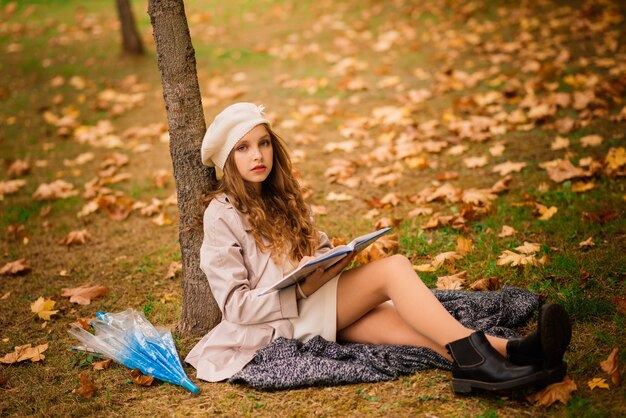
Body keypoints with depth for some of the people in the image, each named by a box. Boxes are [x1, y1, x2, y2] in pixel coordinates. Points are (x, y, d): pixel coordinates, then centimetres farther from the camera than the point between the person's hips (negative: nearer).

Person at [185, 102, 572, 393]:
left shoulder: (283, 198, 17)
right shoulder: (222, 214, -7)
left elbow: (318, 248, 23)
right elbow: (235, 305, -12)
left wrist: (333, 260, -2)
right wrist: (303, 288, -22)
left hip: (315, 302, 6)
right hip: (280, 320, -6)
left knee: (400, 321, -25)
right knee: (393, 268, -25)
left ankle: (508, 352, -45)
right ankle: (476, 356, -41)